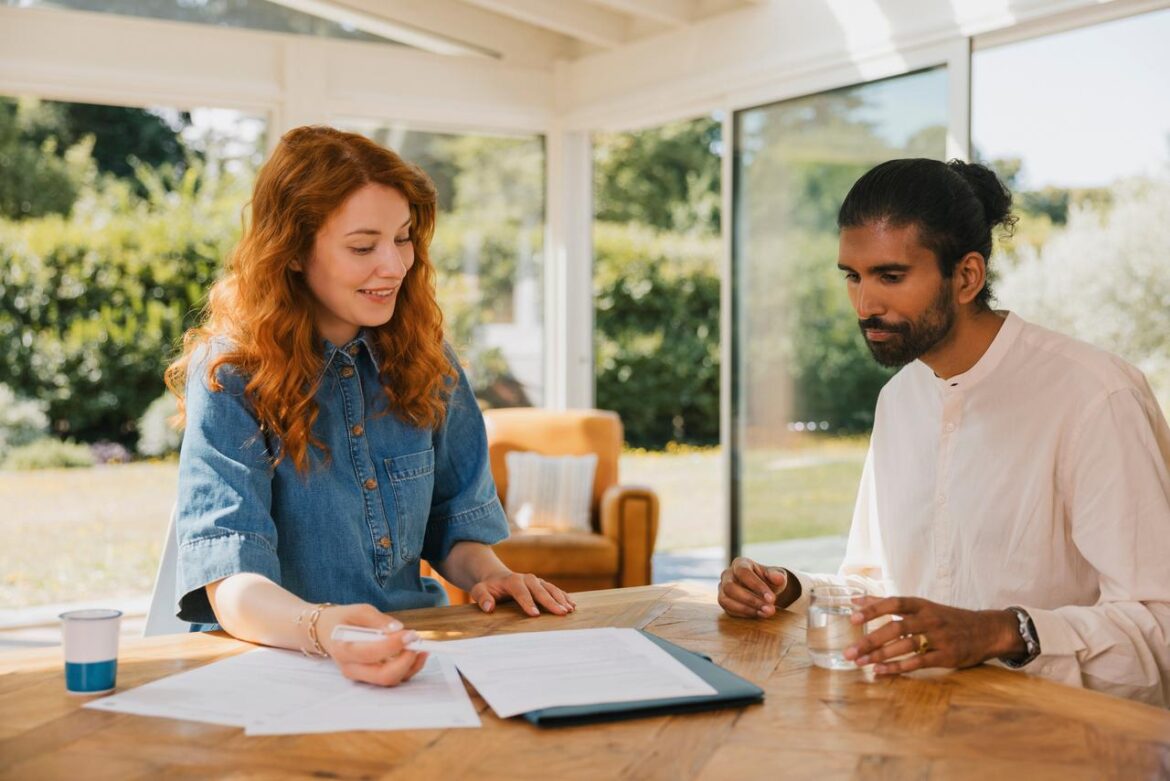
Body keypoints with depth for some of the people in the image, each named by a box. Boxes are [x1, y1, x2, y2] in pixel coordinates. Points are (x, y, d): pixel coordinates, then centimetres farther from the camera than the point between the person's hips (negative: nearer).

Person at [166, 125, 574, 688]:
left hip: (410, 650, 3)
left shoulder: (423, 358, 6)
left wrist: (486, 573, -5)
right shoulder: (230, 375, -10)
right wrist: (322, 629, -42)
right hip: (276, 660, -3)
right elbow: (230, 582, -22)